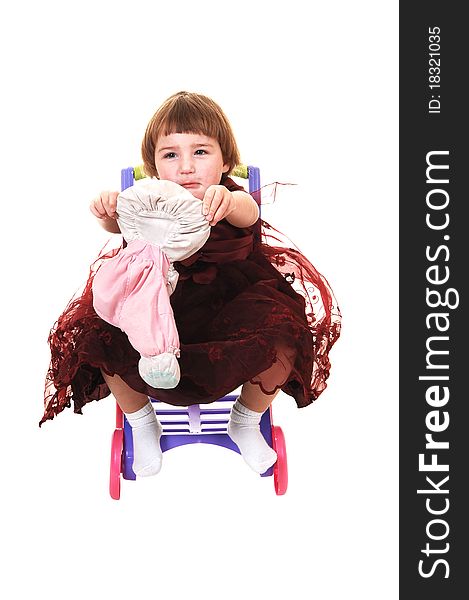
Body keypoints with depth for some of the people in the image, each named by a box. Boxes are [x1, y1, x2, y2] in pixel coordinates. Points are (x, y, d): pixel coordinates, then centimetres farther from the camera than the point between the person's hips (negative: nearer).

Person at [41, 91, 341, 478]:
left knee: (283, 340, -27)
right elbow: (120, 224, -29)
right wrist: (109, 212, -54)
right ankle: (142, 427, 11)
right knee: (98, 340, -21)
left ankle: (247, 423, 8)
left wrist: (227, 200, -65)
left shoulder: (233, 203, -15)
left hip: (231, 310, -1)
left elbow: (247, 212, -40)